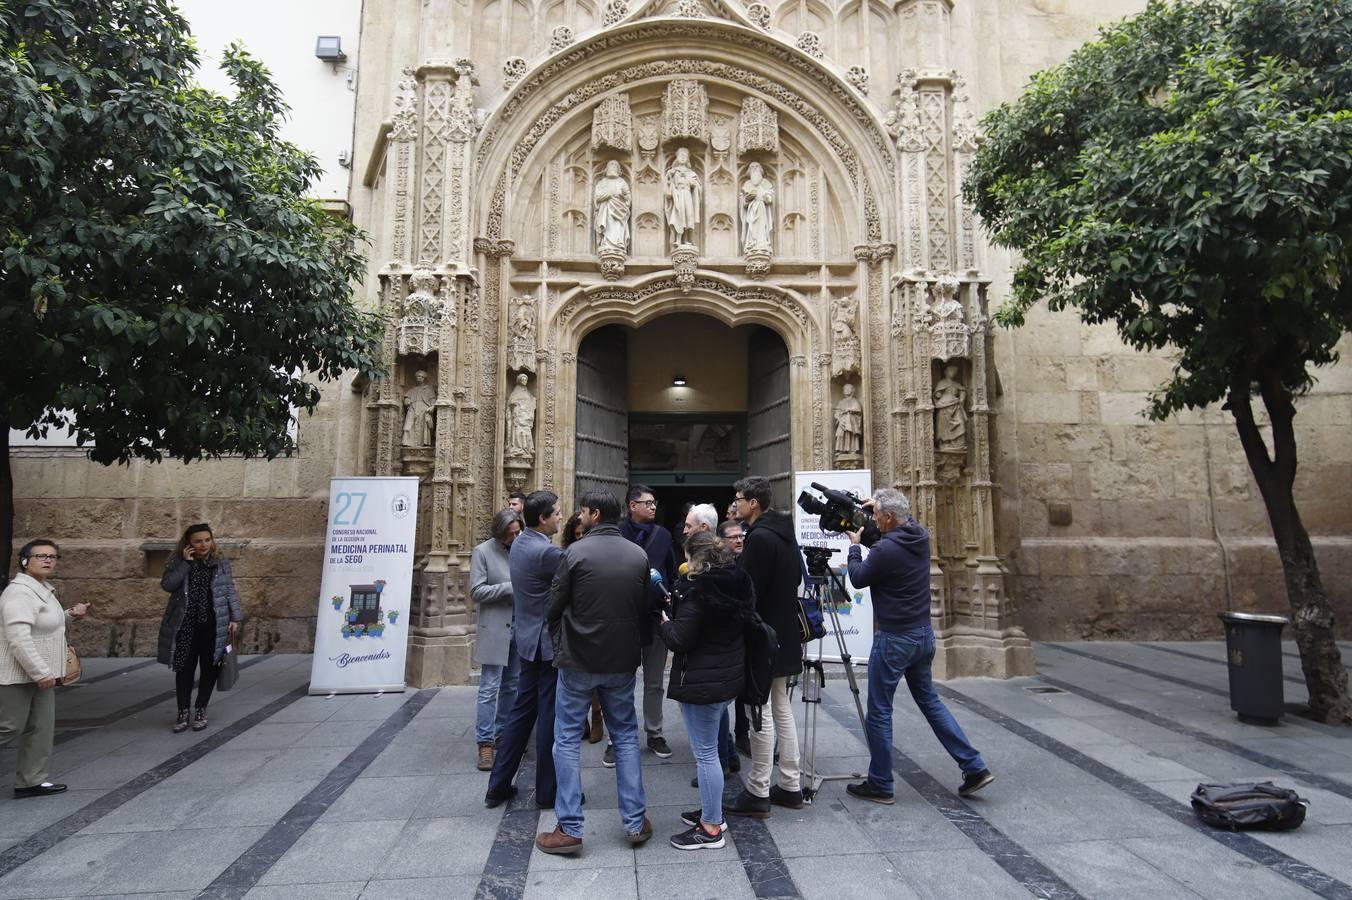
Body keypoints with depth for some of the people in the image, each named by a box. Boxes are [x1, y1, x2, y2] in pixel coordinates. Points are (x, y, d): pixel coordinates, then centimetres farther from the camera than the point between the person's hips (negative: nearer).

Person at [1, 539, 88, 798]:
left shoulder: (42, 589, 13)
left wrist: (70, 615, 11)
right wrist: (40, 672, -26)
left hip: (39, 672, 10)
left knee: (40, 728, 11)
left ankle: (31, 781, 18)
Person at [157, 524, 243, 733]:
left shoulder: (221, 563, 3)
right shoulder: (177, 563, 3)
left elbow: (230, 592, 5)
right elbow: (167, 584, -12)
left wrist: (235, 618, 0)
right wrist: (185, 563, -15)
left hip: (213, 625, 0)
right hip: (185, 626, 0)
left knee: (209, 668, 7)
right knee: (184, 668, 5)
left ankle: (201, 711, 21)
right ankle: (183, 712, 18)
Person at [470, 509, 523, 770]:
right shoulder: (483, 552, -6)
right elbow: (476, 591, -10)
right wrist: (510, 588, -17)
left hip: (520, 628, 5)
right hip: (495, 629, -4)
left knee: (511, 686, 13)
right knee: (489, 688, -2)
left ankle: (502, 734, 27)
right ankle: (485, 743, 5)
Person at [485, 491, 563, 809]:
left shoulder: (519, 543, 7)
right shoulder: (546, 551, -22)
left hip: (528, 637, 9)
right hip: (548, 641, -9)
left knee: (522, 708, 16)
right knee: (550, 715, 3)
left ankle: (498, 785, 22)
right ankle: (547, 791, 16)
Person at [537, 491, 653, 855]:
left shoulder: (576, 552, -14)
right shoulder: (639, 556, -2)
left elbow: (554, 606, -7)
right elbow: (645, 608, 5)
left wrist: (559, 642, 11)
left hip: (578, 660, -3)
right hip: (622, 661, 4)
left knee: (567, 740, 9)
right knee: (626, 737, 16)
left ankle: (569, 829, 12)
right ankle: (635, 821, 20)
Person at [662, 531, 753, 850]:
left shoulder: (697, 590, -20)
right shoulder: (738, 583, 4)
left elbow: (679, 639, -21)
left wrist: (666, 622, 2)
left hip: (701, 681, -9)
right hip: (731, 676, 9)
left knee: (705, 754, 2)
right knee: (712, 749, 22)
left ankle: (711, 828, 12)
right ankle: (712, 811, 34)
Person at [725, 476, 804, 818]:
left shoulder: (759, 537, -19)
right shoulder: (785, 533, 10)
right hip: (784, 633, 9)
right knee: (782, 709, 15)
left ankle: (758, 793, 6)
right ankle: (790, 786, 23)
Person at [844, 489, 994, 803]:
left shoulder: (886, 549, -23)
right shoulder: (921, 536, 0)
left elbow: (858, 578, -7)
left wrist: (854, 546, 7)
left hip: (894, 639, -8)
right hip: (923, 634, 8)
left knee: (879, 712, 4)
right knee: (929, 700, 21)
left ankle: (879, 785, 14)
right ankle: (975, 768, 21)